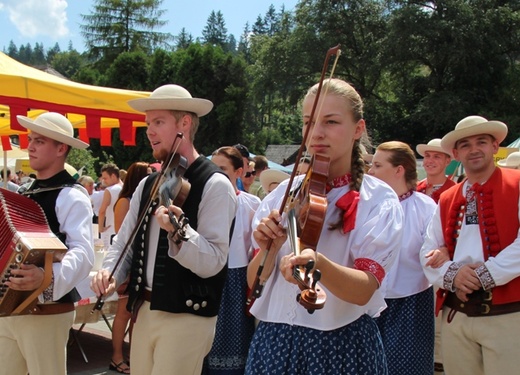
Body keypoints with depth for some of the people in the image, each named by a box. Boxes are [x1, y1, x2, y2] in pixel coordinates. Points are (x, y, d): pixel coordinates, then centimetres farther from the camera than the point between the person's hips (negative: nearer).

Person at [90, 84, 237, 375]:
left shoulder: (215, 185, -12)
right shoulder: (148, 184, 9)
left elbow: (213, 262, -20)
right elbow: (125, 243, 10)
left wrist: (178, 231, -35)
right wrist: (110, 273, -9)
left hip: (187, 317, -7)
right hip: (144, 311, 7)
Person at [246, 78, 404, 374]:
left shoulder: (378, 200, -8)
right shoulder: (284, 194, 1)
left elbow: (364, 289, -20)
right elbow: (254, 283, 2)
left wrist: (318, 263, -38)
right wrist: (267, 249, -18)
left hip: (343, 345, -3)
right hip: (274, 340, 3)